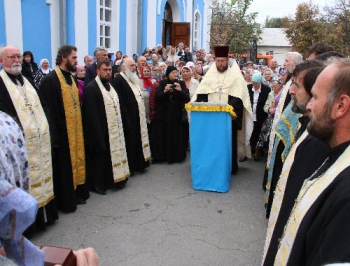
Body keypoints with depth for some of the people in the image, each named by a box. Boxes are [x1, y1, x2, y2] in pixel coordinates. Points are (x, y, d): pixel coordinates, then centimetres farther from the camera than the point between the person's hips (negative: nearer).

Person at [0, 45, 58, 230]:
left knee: (42, 177, 15)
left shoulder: (27, 81, 18)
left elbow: (43, 107, 18)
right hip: (20, 143, -7)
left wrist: (49, 130, 10)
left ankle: (44, 215, 29)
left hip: (40, 141, 7)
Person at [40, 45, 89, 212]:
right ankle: (65, 200, 16)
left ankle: (77, 193, 29)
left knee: (76, 161, 15)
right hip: (62, 132, -8)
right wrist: (55, 136, -19)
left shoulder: (71, 77, 12)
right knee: (64, 166, 3)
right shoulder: (51, 79, -14)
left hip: (75, 130, 8)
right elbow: (50, 110, -18)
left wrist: (80, 128, 11)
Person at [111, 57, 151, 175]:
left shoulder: (133, 80, 16)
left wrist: (143, 116, 12)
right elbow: (119, 103, -20)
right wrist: (126, 120, -22)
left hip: (138, 118, 9)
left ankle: (137, 165, 25)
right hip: (128, 120, -9)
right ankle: (129, 168, 12)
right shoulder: (118, 81, -14)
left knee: (137, 141, 14)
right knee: (129, 142, 0)